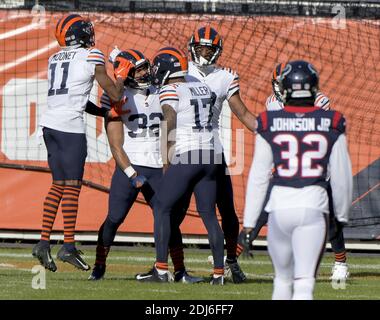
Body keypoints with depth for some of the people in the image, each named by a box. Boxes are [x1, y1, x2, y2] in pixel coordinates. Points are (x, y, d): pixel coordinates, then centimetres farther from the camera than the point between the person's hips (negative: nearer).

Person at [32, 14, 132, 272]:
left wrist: (105, 113, 21)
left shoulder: (55, 59, 17)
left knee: (58, 185, 12)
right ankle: (68, 246, -6)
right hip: (70, 126, -7)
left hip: (50, 123, 7)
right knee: (72, 186, -3)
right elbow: (115, 95, -1)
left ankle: (44, 242, 7)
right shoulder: (91, 57, -3)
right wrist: (121, 76, 17)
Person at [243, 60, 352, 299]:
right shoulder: (331, 124, -1)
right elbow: (341, 178, 5)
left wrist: (249, 223, 8)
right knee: (304, 284, -4)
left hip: (279, 206, 1)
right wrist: (342, 216, 20)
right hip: (313, 207, -1)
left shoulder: (269, 124, -1)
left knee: (283, 279, 19)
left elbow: (259, 177, 1)